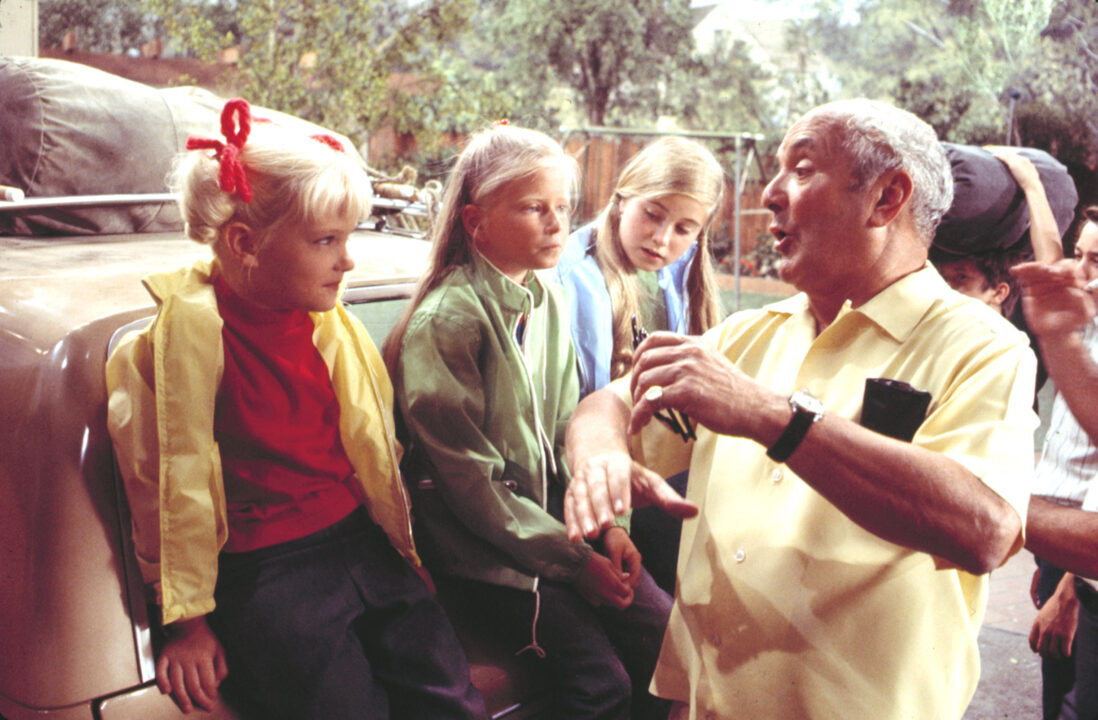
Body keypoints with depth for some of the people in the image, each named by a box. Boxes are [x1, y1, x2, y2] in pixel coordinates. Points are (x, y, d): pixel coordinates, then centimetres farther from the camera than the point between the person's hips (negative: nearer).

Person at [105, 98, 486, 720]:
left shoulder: (330, 323, 5)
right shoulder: (193, 330, -13)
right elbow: (174, 481, -10)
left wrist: (407, 551, 16)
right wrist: (189, 623, -4)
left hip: (359, 540, 6)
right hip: (262, 573, -5)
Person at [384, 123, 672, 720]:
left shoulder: (548, 300, 8)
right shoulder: (446, 318, -16)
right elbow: (469, 480, -16)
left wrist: (605, 524, -1)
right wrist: (572, 561, -15)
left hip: (550, 512, 7)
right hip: (481, 541, -7)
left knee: (666, 633, -6)